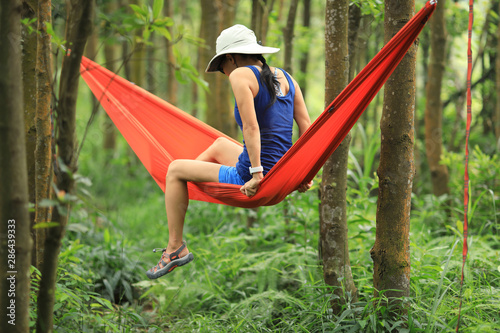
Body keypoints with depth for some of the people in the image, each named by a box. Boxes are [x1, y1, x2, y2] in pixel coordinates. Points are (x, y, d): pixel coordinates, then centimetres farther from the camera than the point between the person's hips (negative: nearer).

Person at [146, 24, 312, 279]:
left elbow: (251, 127, -21)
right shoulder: (285, 78, 11)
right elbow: (306, 127, 8)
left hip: (250, 182, -8)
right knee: (220, 144, 34)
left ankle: (175, 247, 17)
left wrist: (257, 174, -20)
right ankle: (176, 193, 50)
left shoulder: (241, 75, -9)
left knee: (175, 169, 11)